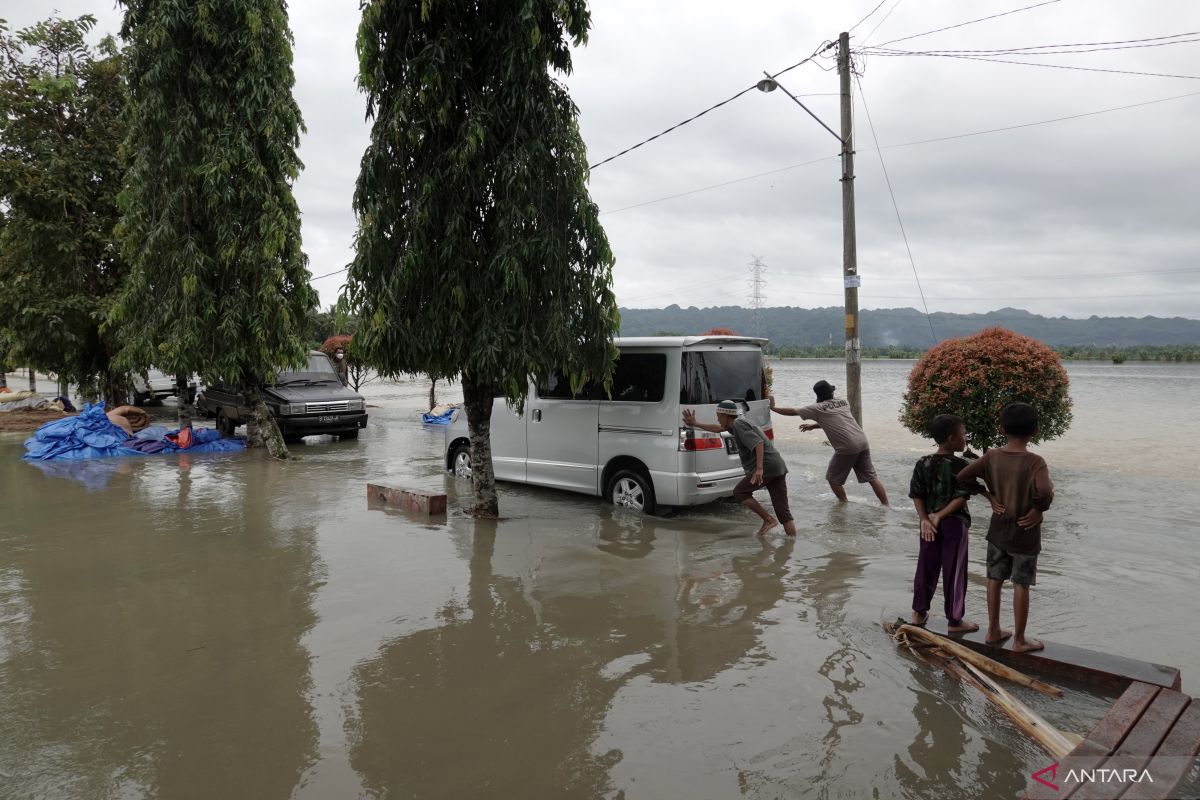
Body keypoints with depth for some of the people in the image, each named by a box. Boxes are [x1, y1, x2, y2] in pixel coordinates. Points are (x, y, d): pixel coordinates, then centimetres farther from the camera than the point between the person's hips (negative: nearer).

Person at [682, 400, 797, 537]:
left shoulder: (739, 424, -7)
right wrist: (695, 424, 40)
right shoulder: (736, 423, 22)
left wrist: (759, 468, -28)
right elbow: (717, 429, 38)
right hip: (779, 466, 9)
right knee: (782, 510, 6)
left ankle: (768, 519, -1)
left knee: (739, 492, 4)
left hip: (766, 466, -9)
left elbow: (758, 443, -20)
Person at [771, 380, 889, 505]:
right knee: (871, 477, 12)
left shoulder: (817, 408, -1)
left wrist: (773, 407, 17)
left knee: (833, 478, 13)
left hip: (847, 447, -6)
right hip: (863, 442, 6)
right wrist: (812, 426, 34)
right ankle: (886, 505, 12)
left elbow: (792, 412, 6)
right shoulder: (843, 403, 17)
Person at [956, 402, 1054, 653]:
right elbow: (1044, 492, -36)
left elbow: (962, 476, -7)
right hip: (1024, 533, -4)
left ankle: (993, 630, 27)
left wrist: (989, 495, 2)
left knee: (994, 579, 15)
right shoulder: (1035, 462, -20)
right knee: (1021, 585, 6)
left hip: (998, 529, 4)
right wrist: (1039, 507, -16)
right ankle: (1019, 640, 17)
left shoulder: (992, 456, -7)